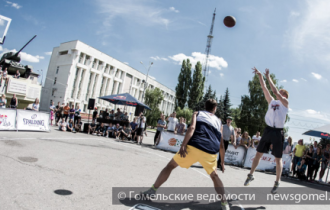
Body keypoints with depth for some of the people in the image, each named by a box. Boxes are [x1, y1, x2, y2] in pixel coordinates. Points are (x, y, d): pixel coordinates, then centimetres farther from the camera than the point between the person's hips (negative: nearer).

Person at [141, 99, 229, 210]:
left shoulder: (197, 113, 20)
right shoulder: (218, 122, 27)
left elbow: (192, 127, -3)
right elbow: (221, 145, 27)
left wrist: (183, 145, -11)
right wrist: (222, 162, 38)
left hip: (194, 146, -2)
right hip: (210, 152, 3)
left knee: (170, 166, 15)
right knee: (215, 177, 28)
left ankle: (152, 191, 18)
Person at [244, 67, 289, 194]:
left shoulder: (285, 103, 0)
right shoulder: (271, 101, 14)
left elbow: (275, 91, -13)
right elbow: (264, 88, 9)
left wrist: (268, 77, -10)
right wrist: (259, 76, 4)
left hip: (278, 132, -4)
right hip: (268, 130, 4)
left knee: (278, 159, 4)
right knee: (258, 154, 7)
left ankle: (277, 183, 16)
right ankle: (250, 175, 20)